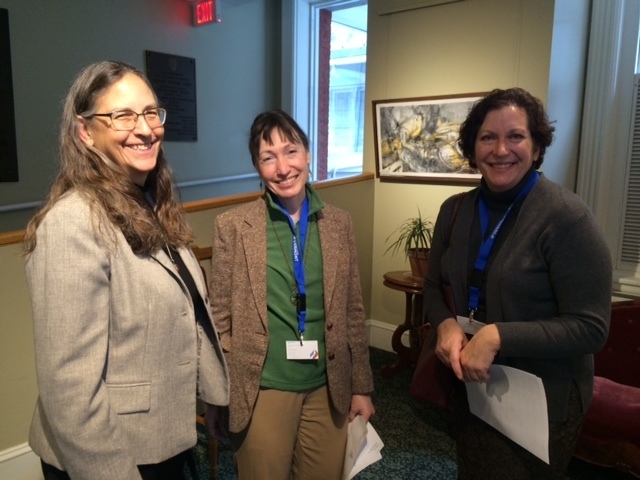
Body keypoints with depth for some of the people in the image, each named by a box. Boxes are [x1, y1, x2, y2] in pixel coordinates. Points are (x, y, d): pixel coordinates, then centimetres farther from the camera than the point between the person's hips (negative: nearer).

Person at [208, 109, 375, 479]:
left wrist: (362, 387, 6)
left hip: (328, 390, 3)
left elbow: (353, 312, 4)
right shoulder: (233, 226, -8)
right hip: (262, 392, -2)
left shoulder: (339, 223, 0)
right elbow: (220, 318, -4)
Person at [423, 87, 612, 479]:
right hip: (469, 391, 6)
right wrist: (446, 325, -13)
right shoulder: (455, 210, -2)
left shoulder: (567, 217, -19)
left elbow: (590, 327, -21)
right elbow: (434, 285, 8)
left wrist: (497, 337, -29)